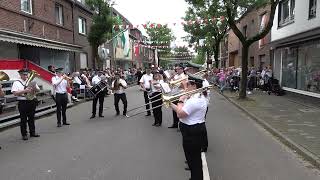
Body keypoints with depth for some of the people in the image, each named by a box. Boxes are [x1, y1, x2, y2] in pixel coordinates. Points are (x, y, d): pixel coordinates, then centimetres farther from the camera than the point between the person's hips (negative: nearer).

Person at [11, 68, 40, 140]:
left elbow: (38, 90, 9)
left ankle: (32, 132, 23)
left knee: (31, 118, 13)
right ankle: (24, 134, 11)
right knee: (23, 119, 3)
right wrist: (25, 91, -22)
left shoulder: (31, 81, 12)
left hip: (32, 101, 4)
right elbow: (15, 93, -13)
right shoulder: (17, 82, -2)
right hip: (23, 102, -4)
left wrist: (34, 88, -13)